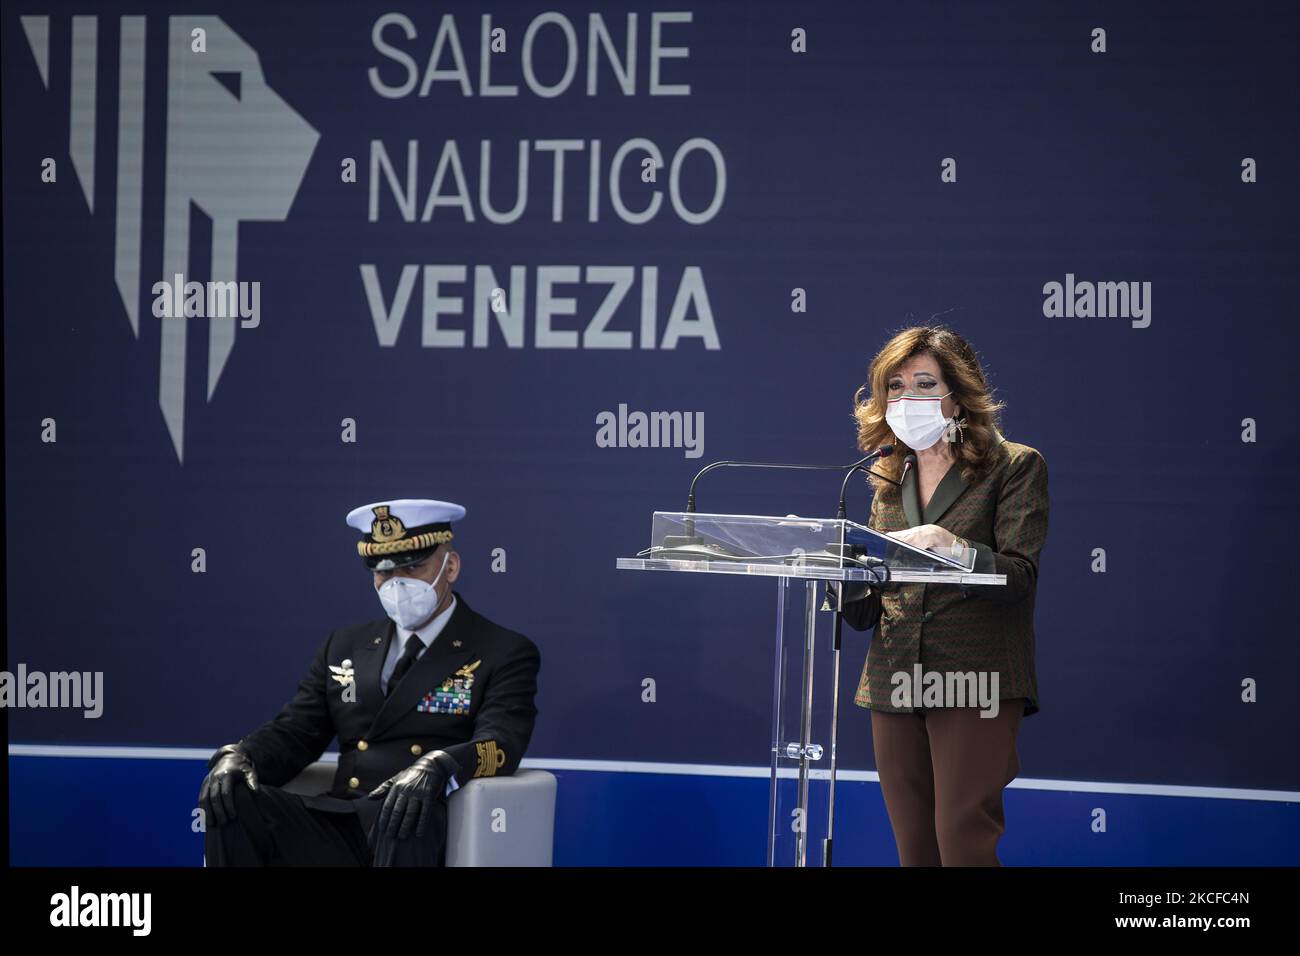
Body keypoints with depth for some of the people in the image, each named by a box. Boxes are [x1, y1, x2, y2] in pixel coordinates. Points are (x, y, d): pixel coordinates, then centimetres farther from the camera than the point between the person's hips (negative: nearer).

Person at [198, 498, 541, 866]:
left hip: (429, 832, -5)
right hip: (336, 831, 5)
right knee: (232, 800, -22)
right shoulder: (345, 647, 23)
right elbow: (293, 732, 17)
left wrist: (436, 768, -33)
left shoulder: (505, 654, 7)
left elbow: (501, 744, -9)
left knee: (406, 811, -40)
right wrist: (237, 757, -8)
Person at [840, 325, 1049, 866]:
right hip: (893, 687, 6)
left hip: (974, 680, -5)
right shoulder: (890, 482, 19)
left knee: (962, 840, -15)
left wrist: (948, 546, -28)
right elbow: (866, 613, 16)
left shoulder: (1015, 466, 2)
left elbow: (1019, 577, -11)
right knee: (914, 849, 4)